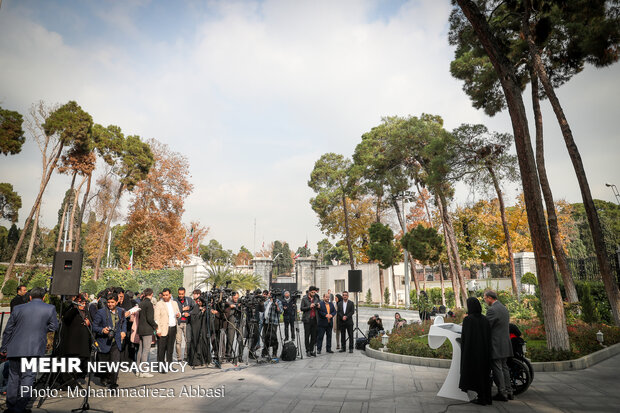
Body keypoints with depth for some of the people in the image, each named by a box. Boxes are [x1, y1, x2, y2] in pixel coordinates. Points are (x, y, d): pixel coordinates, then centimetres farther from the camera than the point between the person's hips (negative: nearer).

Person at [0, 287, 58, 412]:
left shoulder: (18, 309, 4)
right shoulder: (50, 309, -2)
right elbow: (54, 327, 1)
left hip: (15, 349, 3)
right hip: (35, 349, -3)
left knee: (13, 377, 16)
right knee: (28, 377, 4)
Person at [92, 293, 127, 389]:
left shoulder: (121, 311, 3)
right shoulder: (101, 312, -9)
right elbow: (94, 326, -5)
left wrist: (123, 331, 7)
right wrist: (102, 330, -23)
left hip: (116, 342, 2)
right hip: (104, 342, -2)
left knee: (116, 362, -10)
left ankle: (112, 383, 1)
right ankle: (104, 380, 40)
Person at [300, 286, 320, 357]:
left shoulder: (316, 299, 13)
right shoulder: (304, 299, 0)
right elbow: (301, 308, -6)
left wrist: (318, 307, -4)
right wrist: (309, 307, -17)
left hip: (314, 319, 4)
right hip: (307, 320, -4)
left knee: (314, 336, 3)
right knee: (307, 335, -1)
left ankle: (311, 350, 12)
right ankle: (307, 351, 7)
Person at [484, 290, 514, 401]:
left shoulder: (492, 310, -18)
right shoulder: (504, 308, 12)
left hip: (496, 345, -9)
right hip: (505, 343, 9)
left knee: (497, 368, -1)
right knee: (504, 367, 16)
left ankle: (502, 393, 4)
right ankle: (508, 391, 22)